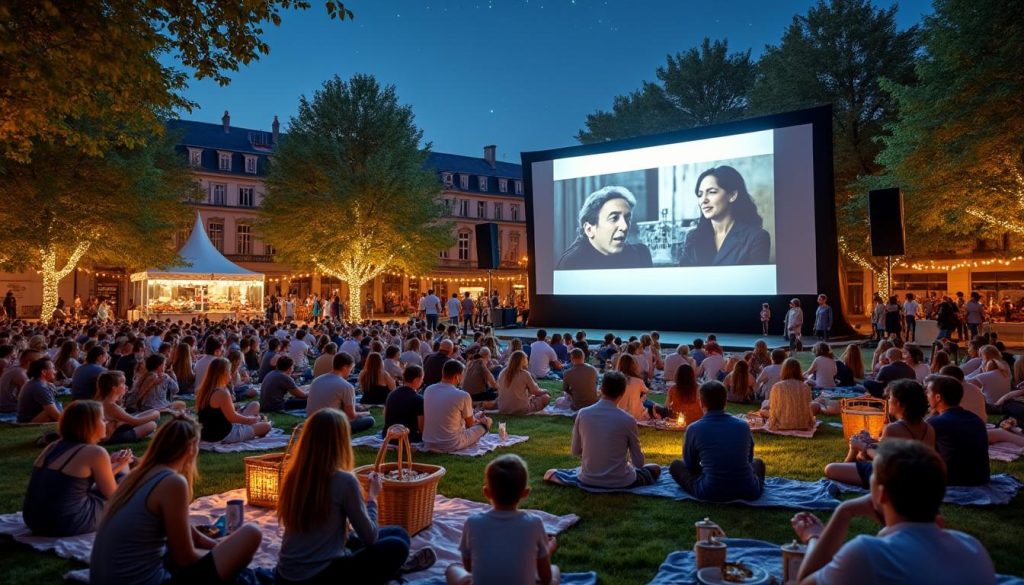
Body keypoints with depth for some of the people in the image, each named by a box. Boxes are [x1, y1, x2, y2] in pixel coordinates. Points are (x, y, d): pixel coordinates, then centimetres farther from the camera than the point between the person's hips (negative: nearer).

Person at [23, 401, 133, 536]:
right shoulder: (95, 452, -12)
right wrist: (120, 466, 16)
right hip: (67, 525, -8)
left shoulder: (54, 446, 10)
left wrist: (109, 464, 23)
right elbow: (111, 494, 0)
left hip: (34, 521, 8)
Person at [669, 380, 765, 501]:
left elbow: (690, 464, 10)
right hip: (748, 493, 5)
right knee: (758, 463, 35)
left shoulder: (694, 429, -5)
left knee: (676, 465, 18)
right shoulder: (743, 426, 3)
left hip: (710, 494, -4)